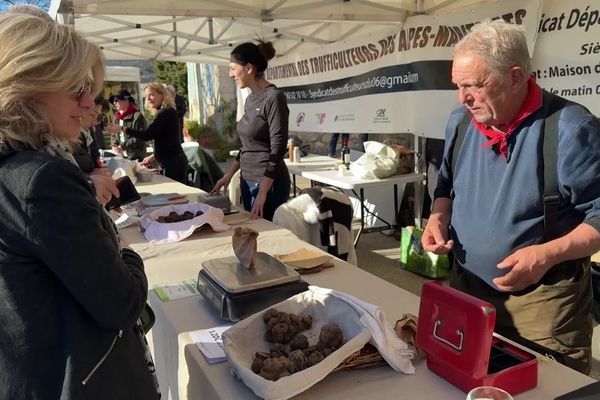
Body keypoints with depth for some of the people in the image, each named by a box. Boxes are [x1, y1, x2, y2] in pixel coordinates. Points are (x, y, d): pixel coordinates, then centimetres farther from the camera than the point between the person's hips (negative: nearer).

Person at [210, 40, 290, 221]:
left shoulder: (274, 97, -15)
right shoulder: (250, 99, 10)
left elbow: (278, 149, -19)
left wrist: (262, 193, -21)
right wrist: (228, 175, 15)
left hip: (268, 183, -8)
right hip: (247, 180, 8)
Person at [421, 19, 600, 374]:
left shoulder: (569, 128, -20)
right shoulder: (460, 122, 0)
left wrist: (548, 254, -27)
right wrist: (438, 220, -4)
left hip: (542, 300, -5)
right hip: (467, 290, 6)